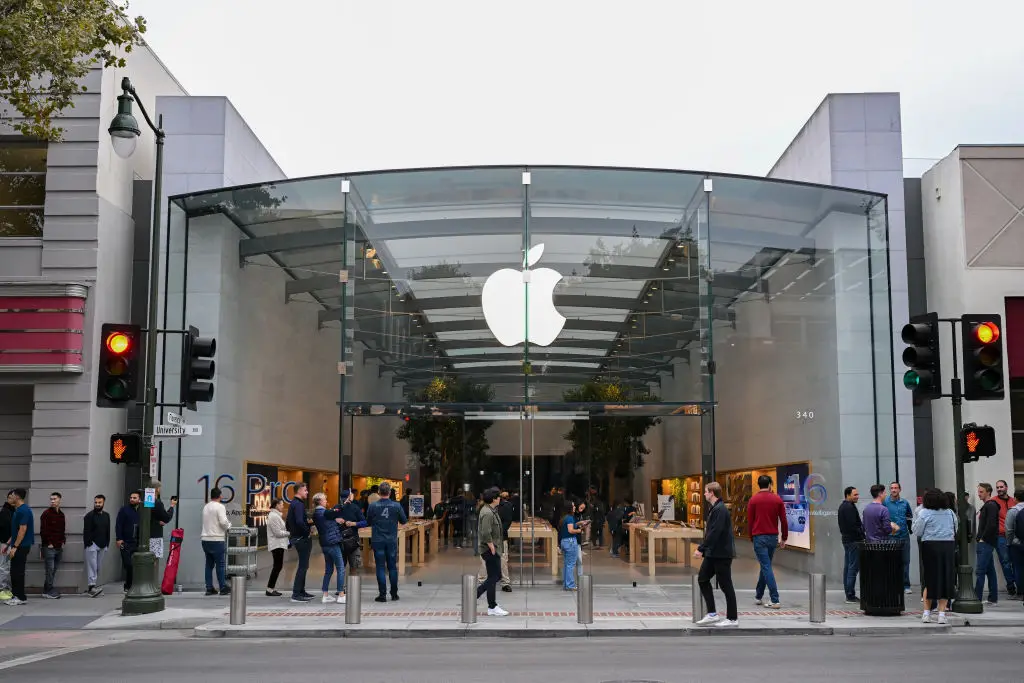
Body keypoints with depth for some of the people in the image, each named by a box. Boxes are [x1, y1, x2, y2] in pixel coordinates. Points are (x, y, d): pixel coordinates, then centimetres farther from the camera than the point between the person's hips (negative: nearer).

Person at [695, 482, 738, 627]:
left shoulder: (720, 510, -19)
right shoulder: (714, 509, 13)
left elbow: (714, 532, -25)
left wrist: (701, 549, -23)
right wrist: (704, 549, 16)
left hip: (722, 554, -10)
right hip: (713, 553, 10)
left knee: (725, 585, -1)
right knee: (702, 579, 10)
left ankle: (732, 618, 10)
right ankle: (712, 614, 15)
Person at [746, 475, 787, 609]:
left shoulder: (753, 500, -3)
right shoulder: (777, 499, 4)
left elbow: (750, 521, -2)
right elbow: (783, 521, 3)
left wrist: (751, 538, 11)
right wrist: (784, 539, 11)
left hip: (759, 537, -4)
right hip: (773, 537, 4)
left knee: (766, 567, -5)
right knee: (765, 566, 17)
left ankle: (774, 600, -11)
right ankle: (758, 596, 26)